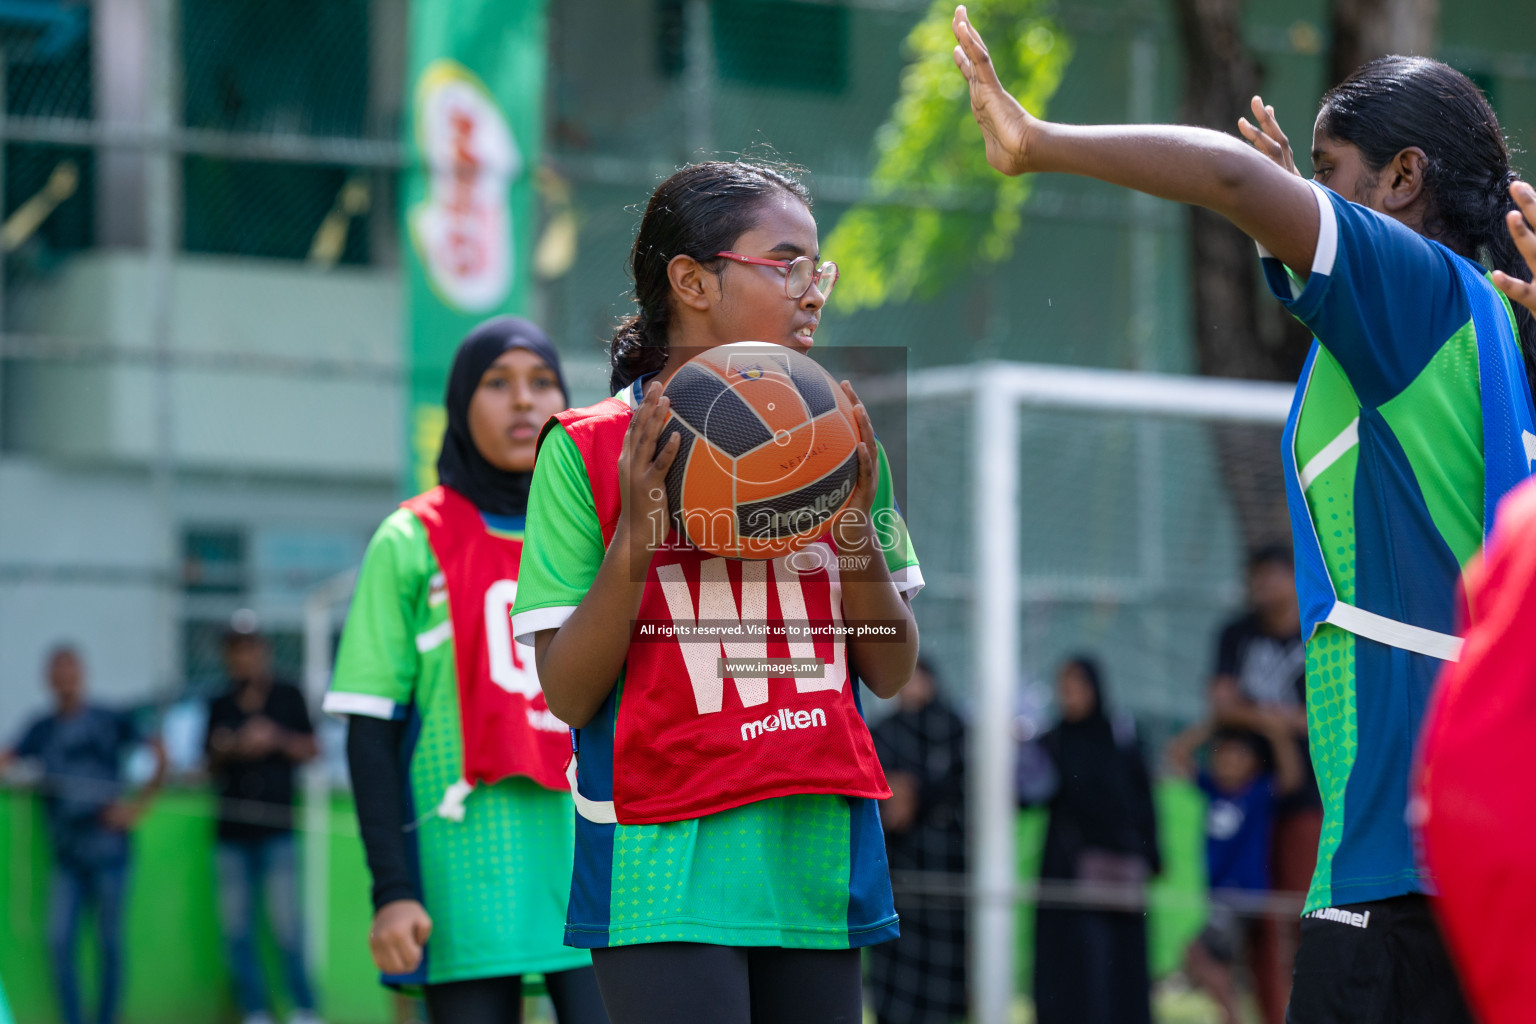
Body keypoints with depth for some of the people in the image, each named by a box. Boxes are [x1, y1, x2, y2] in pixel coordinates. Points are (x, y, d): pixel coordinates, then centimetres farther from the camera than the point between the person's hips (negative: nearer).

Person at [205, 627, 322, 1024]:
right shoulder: (220, 707, 14)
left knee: (287, 926, -10)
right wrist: (224, 752, -5)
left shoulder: (288, 697, 8)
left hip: (277, 829, -3)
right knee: (237, 928, 0)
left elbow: (311, 750, 6)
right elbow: (211, 770, 16)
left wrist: (276, 739, -10)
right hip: (232, 832, 3)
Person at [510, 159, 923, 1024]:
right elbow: (567, 694, -5)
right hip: (666, 857, -4)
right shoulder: (590, 451, -2)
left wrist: (856, 531, -7)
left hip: (818, 853, 5)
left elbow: (892, 674, 9)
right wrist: (634, 540, -19)